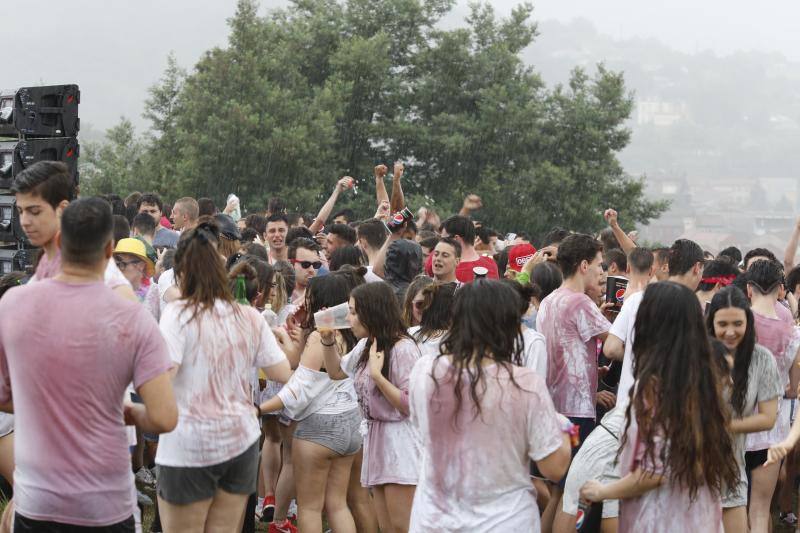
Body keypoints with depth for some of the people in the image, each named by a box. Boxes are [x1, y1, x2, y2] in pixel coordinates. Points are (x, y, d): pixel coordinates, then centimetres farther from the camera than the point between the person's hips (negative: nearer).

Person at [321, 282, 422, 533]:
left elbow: (410, 406, -19)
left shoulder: (403, 348, -17)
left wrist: (377, 375, -23)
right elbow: (336, 372, 28)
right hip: (376, 436, 9)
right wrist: (328, 341, 13)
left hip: (399, 439, -9)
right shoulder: (366, 345, 11)